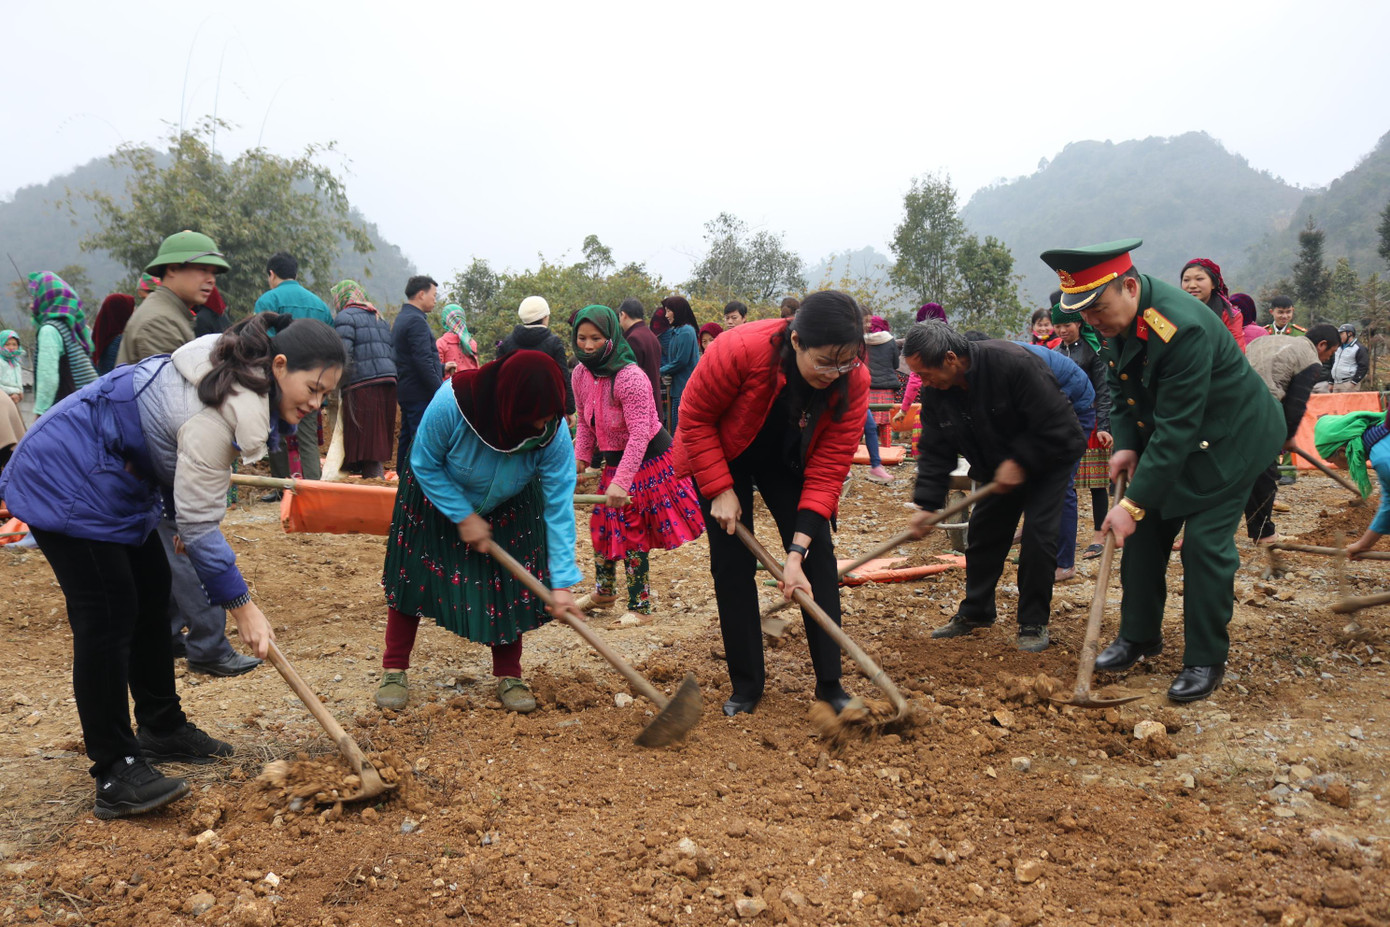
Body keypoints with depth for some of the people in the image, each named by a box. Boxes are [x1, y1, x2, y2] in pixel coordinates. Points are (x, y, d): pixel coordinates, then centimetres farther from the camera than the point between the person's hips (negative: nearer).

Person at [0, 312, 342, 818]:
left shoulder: (243, 375, -2)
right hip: (66, 481, -11)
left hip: (108, 479, 11)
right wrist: (242, 607, -20)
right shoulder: (216, 413, -31)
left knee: (152, 595, 13)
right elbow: (198, 525, -26)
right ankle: (116, 776, -7)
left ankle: (162, 729, 26)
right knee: (108, 617, -12)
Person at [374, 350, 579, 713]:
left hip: (509, 508, 1)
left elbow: (559, 507, -30)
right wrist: (464, 516, -25)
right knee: (413, 574, 2)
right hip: (438, 495, -1)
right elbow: (425, 465, -21)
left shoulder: (554, 433, -34)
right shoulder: (451, 403, -39)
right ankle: (394, 670, 17)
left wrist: (561, 582, -32)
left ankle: (508, 676, 12)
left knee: (510, 582, -4)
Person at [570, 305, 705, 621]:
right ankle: (603, 592, 37)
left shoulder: (630, 376, -27)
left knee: (632, 534, -2)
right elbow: (585, 422, 9)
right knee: (603, 526, 16)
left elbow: (639, 434, -31)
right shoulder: (580, 374, -4)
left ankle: (639, 605, 13)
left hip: (648, 459, -7)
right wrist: (580, 458, -4)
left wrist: (621, 481, -37)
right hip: (614, 460, 8)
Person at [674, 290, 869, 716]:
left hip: (789, 463, 2)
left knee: (819, 559, -6)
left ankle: (831, 685, 6)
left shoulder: (853, 380, -29)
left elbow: (828, 470, -27)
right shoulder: (739, 349, -37)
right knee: (732, 565, -3)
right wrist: (720, 490, -25)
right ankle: (746, 686, 11)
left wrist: (798, 549, -32)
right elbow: (694, 417, -22)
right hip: (724, 458, -2)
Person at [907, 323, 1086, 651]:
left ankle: (1034, 623, 3)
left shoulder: (1012, 363, -35)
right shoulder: (934, 392, -15)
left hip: (1049, 456, -6)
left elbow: (1056, 425, -29)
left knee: (1038, 536, -11)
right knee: (983, 532, 6)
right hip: (998, 466, 6)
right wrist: (927, 504, -16)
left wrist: (1020, 462, -26)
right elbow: (935, 451, -8)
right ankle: (975, 612, 24)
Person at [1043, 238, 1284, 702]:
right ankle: (1140, 636, 23)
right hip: (1164, 433, 8)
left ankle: (1206, 661, 5)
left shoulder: (1183, 329, -35)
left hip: (1229, 436, -8)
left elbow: (1176, 430, -35)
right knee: (1145, 531, 8)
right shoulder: (1117, 316, -9)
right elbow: (1121, 387, 7)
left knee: (1205, 543, -10)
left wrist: (1133, 503, -34)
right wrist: (1125, 444, -8)